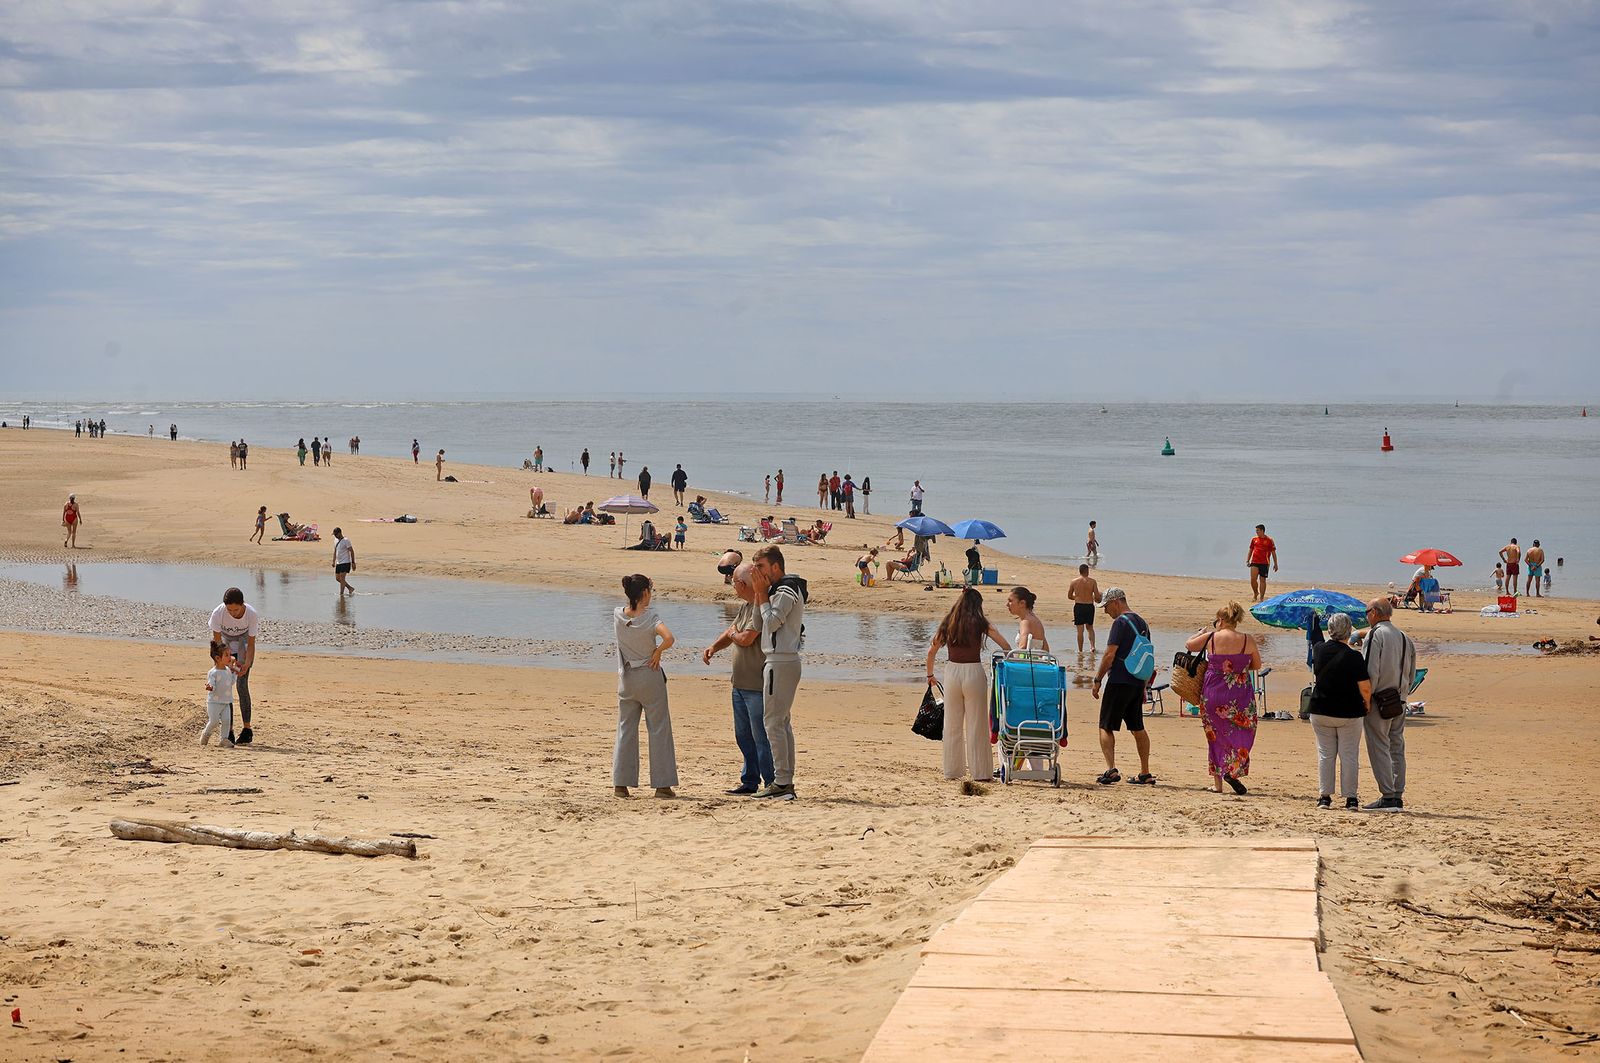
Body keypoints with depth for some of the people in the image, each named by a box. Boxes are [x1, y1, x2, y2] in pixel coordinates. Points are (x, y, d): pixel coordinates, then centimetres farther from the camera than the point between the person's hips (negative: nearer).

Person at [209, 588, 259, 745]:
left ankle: (247, 729, -5)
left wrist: (246, 664, -36)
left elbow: (251, 644, -21)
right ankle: (229, 731, -2)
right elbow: (217, 642, -21)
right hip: (225, 642, 1)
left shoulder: (251, 615, -31)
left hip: (243, 642, -1)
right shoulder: (217, 614, -31)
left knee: (242, 685, -12)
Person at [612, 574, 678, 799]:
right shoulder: (650, 617, -14)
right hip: (650, 678, -4)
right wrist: (658, 651, -11)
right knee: (659, 729, 4)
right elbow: (668, 638, -30)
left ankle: (620, 783, 8)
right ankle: (662, 784, 4)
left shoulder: (618, 615, -2)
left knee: (625, 729, 11)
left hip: (626, 678, 4)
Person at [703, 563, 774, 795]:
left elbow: (746, 639, -24)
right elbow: (732, 632, 21)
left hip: (757, 684, -10)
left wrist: (733, 634, -1)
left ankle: (771, 784, -3)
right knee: (743, 735, 16)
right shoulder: (744, 606, 14)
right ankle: (750, 782, 25)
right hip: (741, 684, 10)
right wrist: (714, 647, 1)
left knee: (761, 736, -7)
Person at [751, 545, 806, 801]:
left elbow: (771, 623, -18)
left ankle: (781, 783, -12)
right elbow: (760, 622, 16)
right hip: (784, 661, 11)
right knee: (782, 722, 11)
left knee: (773, 721, -10)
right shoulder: (779, 590, 19)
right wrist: (759, 594, 6)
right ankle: (787, 781, 13)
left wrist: (762, 594, -9)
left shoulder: (786, 592, -13)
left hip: (781, 662, -11)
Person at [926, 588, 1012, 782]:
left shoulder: (948, 623, 7)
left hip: (952, 672, 3)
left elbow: (931, 651, 12)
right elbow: (1006, 646, -7)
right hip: (974, 672, -3)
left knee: (952, 725, 13)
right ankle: (980, 772, 7)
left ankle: (952, 770, 18)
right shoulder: (980, 623, -1)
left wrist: (930, 675, 25)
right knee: (976, 725, 4)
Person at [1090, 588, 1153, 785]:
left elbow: (1110, 655, -16)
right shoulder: (1142, 623, 15)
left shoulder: (1121, 622, -11)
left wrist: (1097, 680, -10)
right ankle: (1145, 774, 16)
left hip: (1119, 682, -8)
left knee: (1106, 727, -3)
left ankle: (1111, 769, -17)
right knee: (1138, 728, 14)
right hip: (1137, 683, 8)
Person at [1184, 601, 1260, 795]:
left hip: (1212, 694, 1)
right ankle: (1231, 770, -10)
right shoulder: (1248, 640, -6)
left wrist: (1203, 631, 27)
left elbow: (1188, 645, 12)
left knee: (1215, 736, 13)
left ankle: (1217, 781, 15)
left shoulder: (1210, 638, -7)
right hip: (1240, 696, -1)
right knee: (1241, 735, 12)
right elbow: (1257, 665, 7)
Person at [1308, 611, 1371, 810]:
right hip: (1349, 712, -3)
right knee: (1349, 755, 5)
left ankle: (1324, 797, 9)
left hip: (1321, 710, 3)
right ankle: (1350, 798, 6)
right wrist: (1367, 704, 4)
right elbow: (1365, 688, -15)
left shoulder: (1319, 651, -3)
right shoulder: (1354, 657, -16)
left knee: (1325, 754, 10)